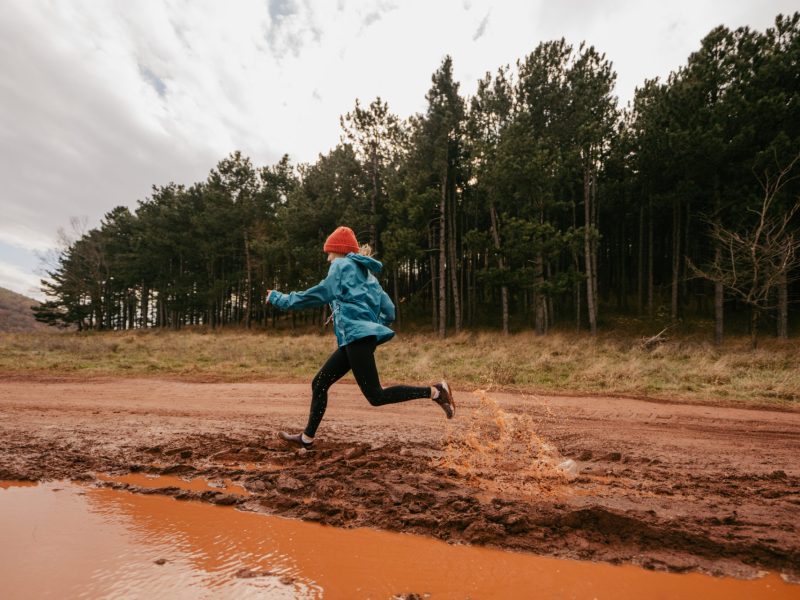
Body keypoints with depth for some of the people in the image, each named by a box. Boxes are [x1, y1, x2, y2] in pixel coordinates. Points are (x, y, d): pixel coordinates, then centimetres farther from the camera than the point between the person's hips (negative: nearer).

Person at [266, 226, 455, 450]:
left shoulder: (343, 265, 3)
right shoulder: (367, 275, 26)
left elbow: (324, 292, -12)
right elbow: (389, 313, 19)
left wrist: (281, 299, -4)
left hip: (356, 335, -10)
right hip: (356, 338, 10)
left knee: (376, 396, -12)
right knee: (319, 384, 13)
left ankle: (435, 391, -12)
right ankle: (307, 438, 22)